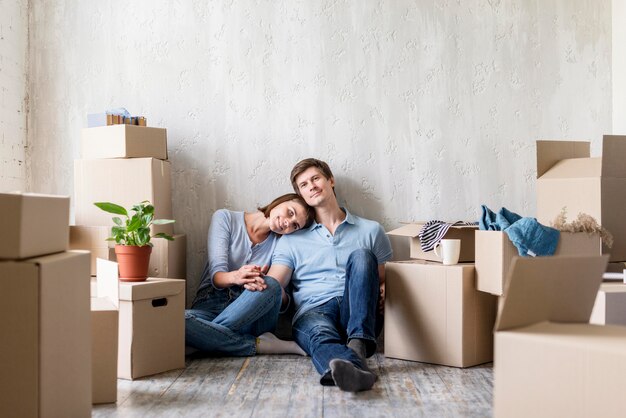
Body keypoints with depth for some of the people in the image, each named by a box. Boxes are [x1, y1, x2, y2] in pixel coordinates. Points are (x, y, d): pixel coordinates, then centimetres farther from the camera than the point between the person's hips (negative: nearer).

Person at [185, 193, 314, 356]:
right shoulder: (225, 218, 3)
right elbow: (216, 274, -8)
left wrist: (261, 283, -26)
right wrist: (234, 277, -33)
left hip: (252, 315, 1)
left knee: (270, 285, -33)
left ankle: (207, 335, -23)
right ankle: (259, 345, -28)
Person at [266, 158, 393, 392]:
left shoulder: (371, 231, 21)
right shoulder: (292, 240, 21)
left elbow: (386, 280, 21)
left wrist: (385, 291, -5)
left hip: (359, 316, 1)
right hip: (312, 312, 0)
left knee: (361, 256, -24)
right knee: (320, 332, -37)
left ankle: (358, 343, -43)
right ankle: (355, 369, -70)